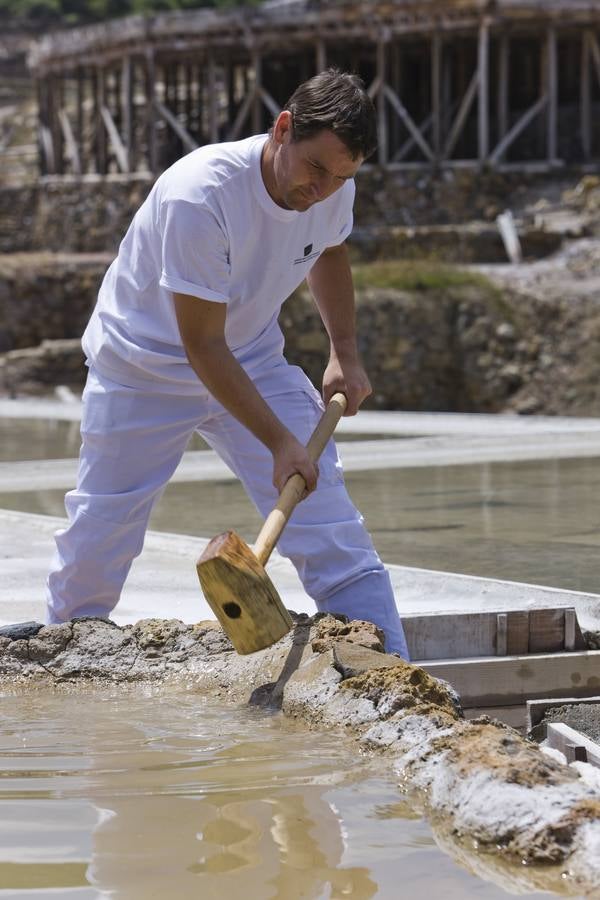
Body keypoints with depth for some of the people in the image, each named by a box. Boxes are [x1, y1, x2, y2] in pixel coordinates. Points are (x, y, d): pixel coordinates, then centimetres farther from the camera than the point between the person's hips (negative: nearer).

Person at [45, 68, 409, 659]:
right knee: (96, 543, 2)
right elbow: (202, 346, -29)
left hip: (254, 363, 4)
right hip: (143, 373, -4)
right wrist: (279, 443, -32)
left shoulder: (333, 189, -13)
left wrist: (345, 353, 2)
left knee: (334, 532, -9)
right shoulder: (198, 195, -34)